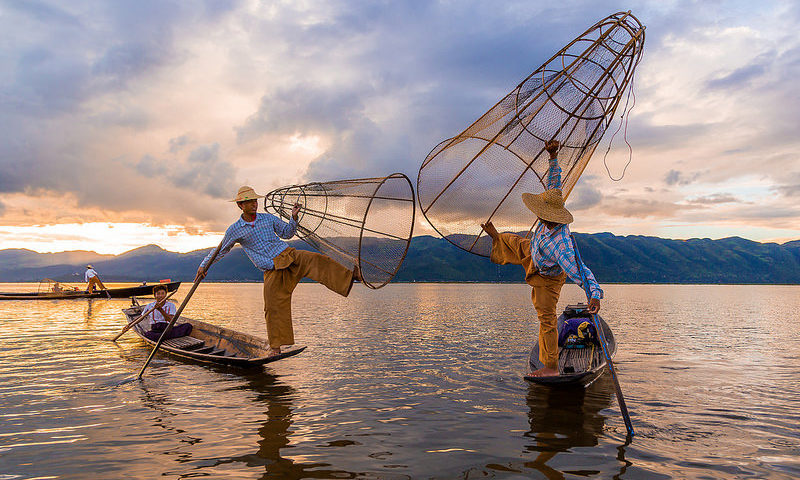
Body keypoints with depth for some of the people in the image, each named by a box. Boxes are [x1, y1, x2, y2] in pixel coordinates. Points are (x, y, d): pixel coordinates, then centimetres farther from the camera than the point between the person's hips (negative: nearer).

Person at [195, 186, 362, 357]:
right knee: (274, 308, -6)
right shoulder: (234, 230, 5)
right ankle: (275, 347, 7)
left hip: (289, 255, 1)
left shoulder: (268, 218, 10)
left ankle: (350, 277, -40)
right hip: (272, 271, -1)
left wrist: (294, 217, 2)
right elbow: (220, 250, 18)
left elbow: (287, 233, 18)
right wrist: (203, 266, 14)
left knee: (317, 260, -27)